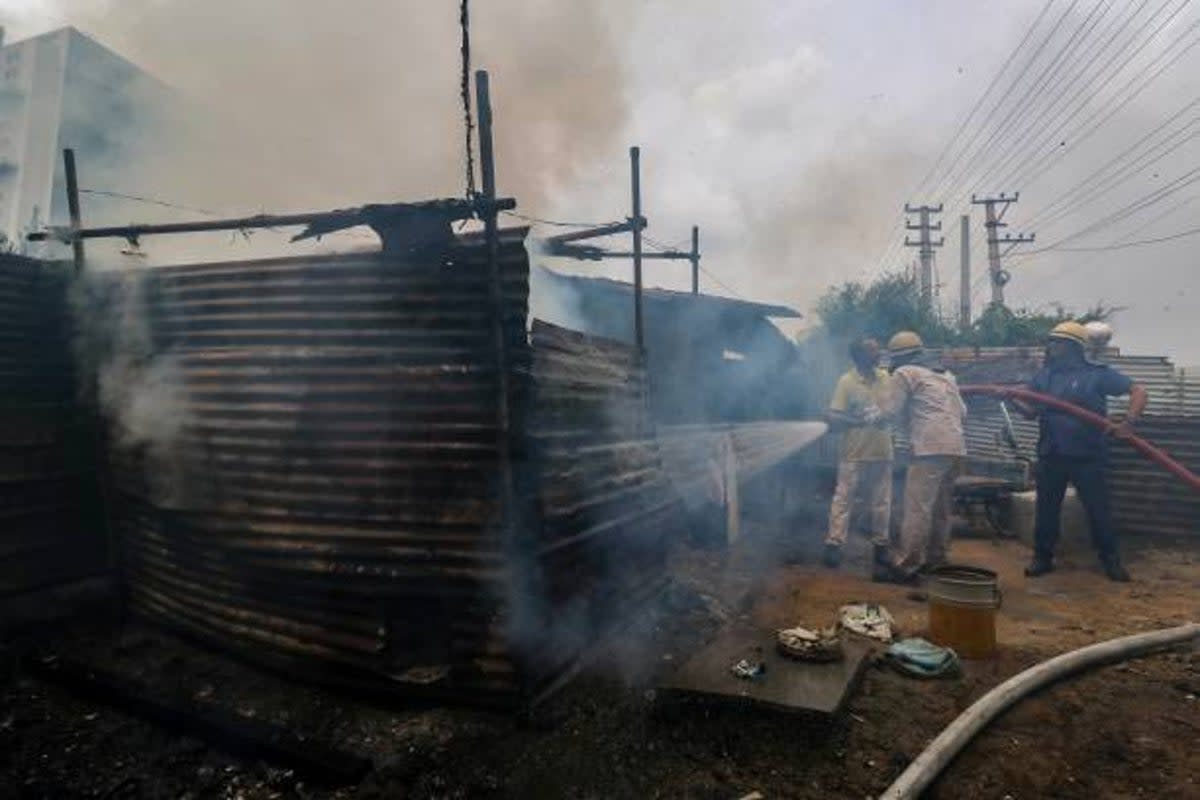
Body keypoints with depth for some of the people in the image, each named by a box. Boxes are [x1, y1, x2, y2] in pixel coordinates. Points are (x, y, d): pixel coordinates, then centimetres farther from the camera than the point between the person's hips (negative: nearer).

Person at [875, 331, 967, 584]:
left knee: (917, 508, -8)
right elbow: (962, 412, 22)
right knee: (941, 508, 14)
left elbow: (892, 412, 0)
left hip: (931, 447, -8)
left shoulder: (904, 373, 2)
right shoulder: (946, 376, 24)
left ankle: (904, 565, -8)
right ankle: (934, 560, 22)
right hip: (956, 446, 8)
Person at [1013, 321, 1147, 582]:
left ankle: (1111, 560, 22)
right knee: (1046, 508, 8)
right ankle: (1042, 557, 19)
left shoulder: (1097, 374, -4)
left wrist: (1129, 423, -19)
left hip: (1087, 456, -3)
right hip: (1051, 455, 3)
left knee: (1097, 509, 6)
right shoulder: (1044, 375, 8)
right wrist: (1012, 398, -9)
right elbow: (1031, 411, 10)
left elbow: (1138, 392, -5)